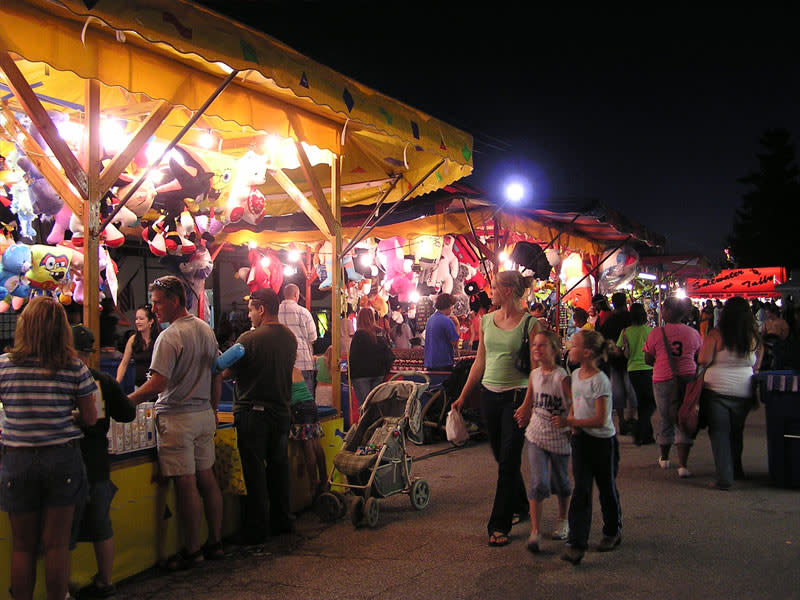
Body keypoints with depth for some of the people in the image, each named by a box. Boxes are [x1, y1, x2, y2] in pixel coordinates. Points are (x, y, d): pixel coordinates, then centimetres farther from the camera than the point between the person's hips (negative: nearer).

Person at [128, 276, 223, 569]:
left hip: (177, 417, -8)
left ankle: (192, 551, 8)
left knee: (186, 484, -1)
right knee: (206, 478, 13)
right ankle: (215, 543, 21)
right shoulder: (207, 330, 9)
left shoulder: (169, 337, -15)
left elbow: (158, 383, -20)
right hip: (204, 415, 8)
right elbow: (217, 377, 15)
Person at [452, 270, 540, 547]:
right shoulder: (487, 320, 7)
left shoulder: (529, 323, -9)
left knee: (508, 462, -3)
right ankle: (520, 506, 37)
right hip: (489, 395, 6)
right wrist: (463, 396, 13)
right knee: (502, 457, 15)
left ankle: (499, 525, 6)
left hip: (516, 396, -6)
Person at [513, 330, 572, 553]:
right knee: (538, 483, -8)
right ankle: (535, 531, -6)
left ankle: (563, 520, 39)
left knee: (560, 483, 15)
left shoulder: (561, 377, -16)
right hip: (536, 436, 3)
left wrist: (570, 427, -13)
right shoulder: (534, 374, 1)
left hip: (559, 439, -3)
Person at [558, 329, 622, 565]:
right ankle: (576, 544, -3)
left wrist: (569, 422, -24)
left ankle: (613, 532, 35)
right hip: (581, 440, 5)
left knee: (607, 489, 13)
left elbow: (600, 420, -23)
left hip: (603, 442, -5)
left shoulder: (600, 381, -20)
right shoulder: (576, 375, 3)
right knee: (581, 491, -1)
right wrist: (571, 423, 0)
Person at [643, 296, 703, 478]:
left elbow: (648, 360, 0)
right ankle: (682, 465, -3)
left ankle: (664, 458, 30)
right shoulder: (693, 333, 0)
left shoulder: (656, 333, -7)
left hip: (663, 380, -1)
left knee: (666, 420, 14)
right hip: (688, 379, 1)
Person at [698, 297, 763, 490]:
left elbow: (703, 360, -13)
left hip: (717, 390, -3)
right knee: (736, 432, 20)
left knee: (719, 432, 3)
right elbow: (756, 366, 9)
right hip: (744, 392, 4)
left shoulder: (716, 335, -11)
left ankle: (724, 477, -4)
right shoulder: (754, 337, -1)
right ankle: (736, 470, 33)